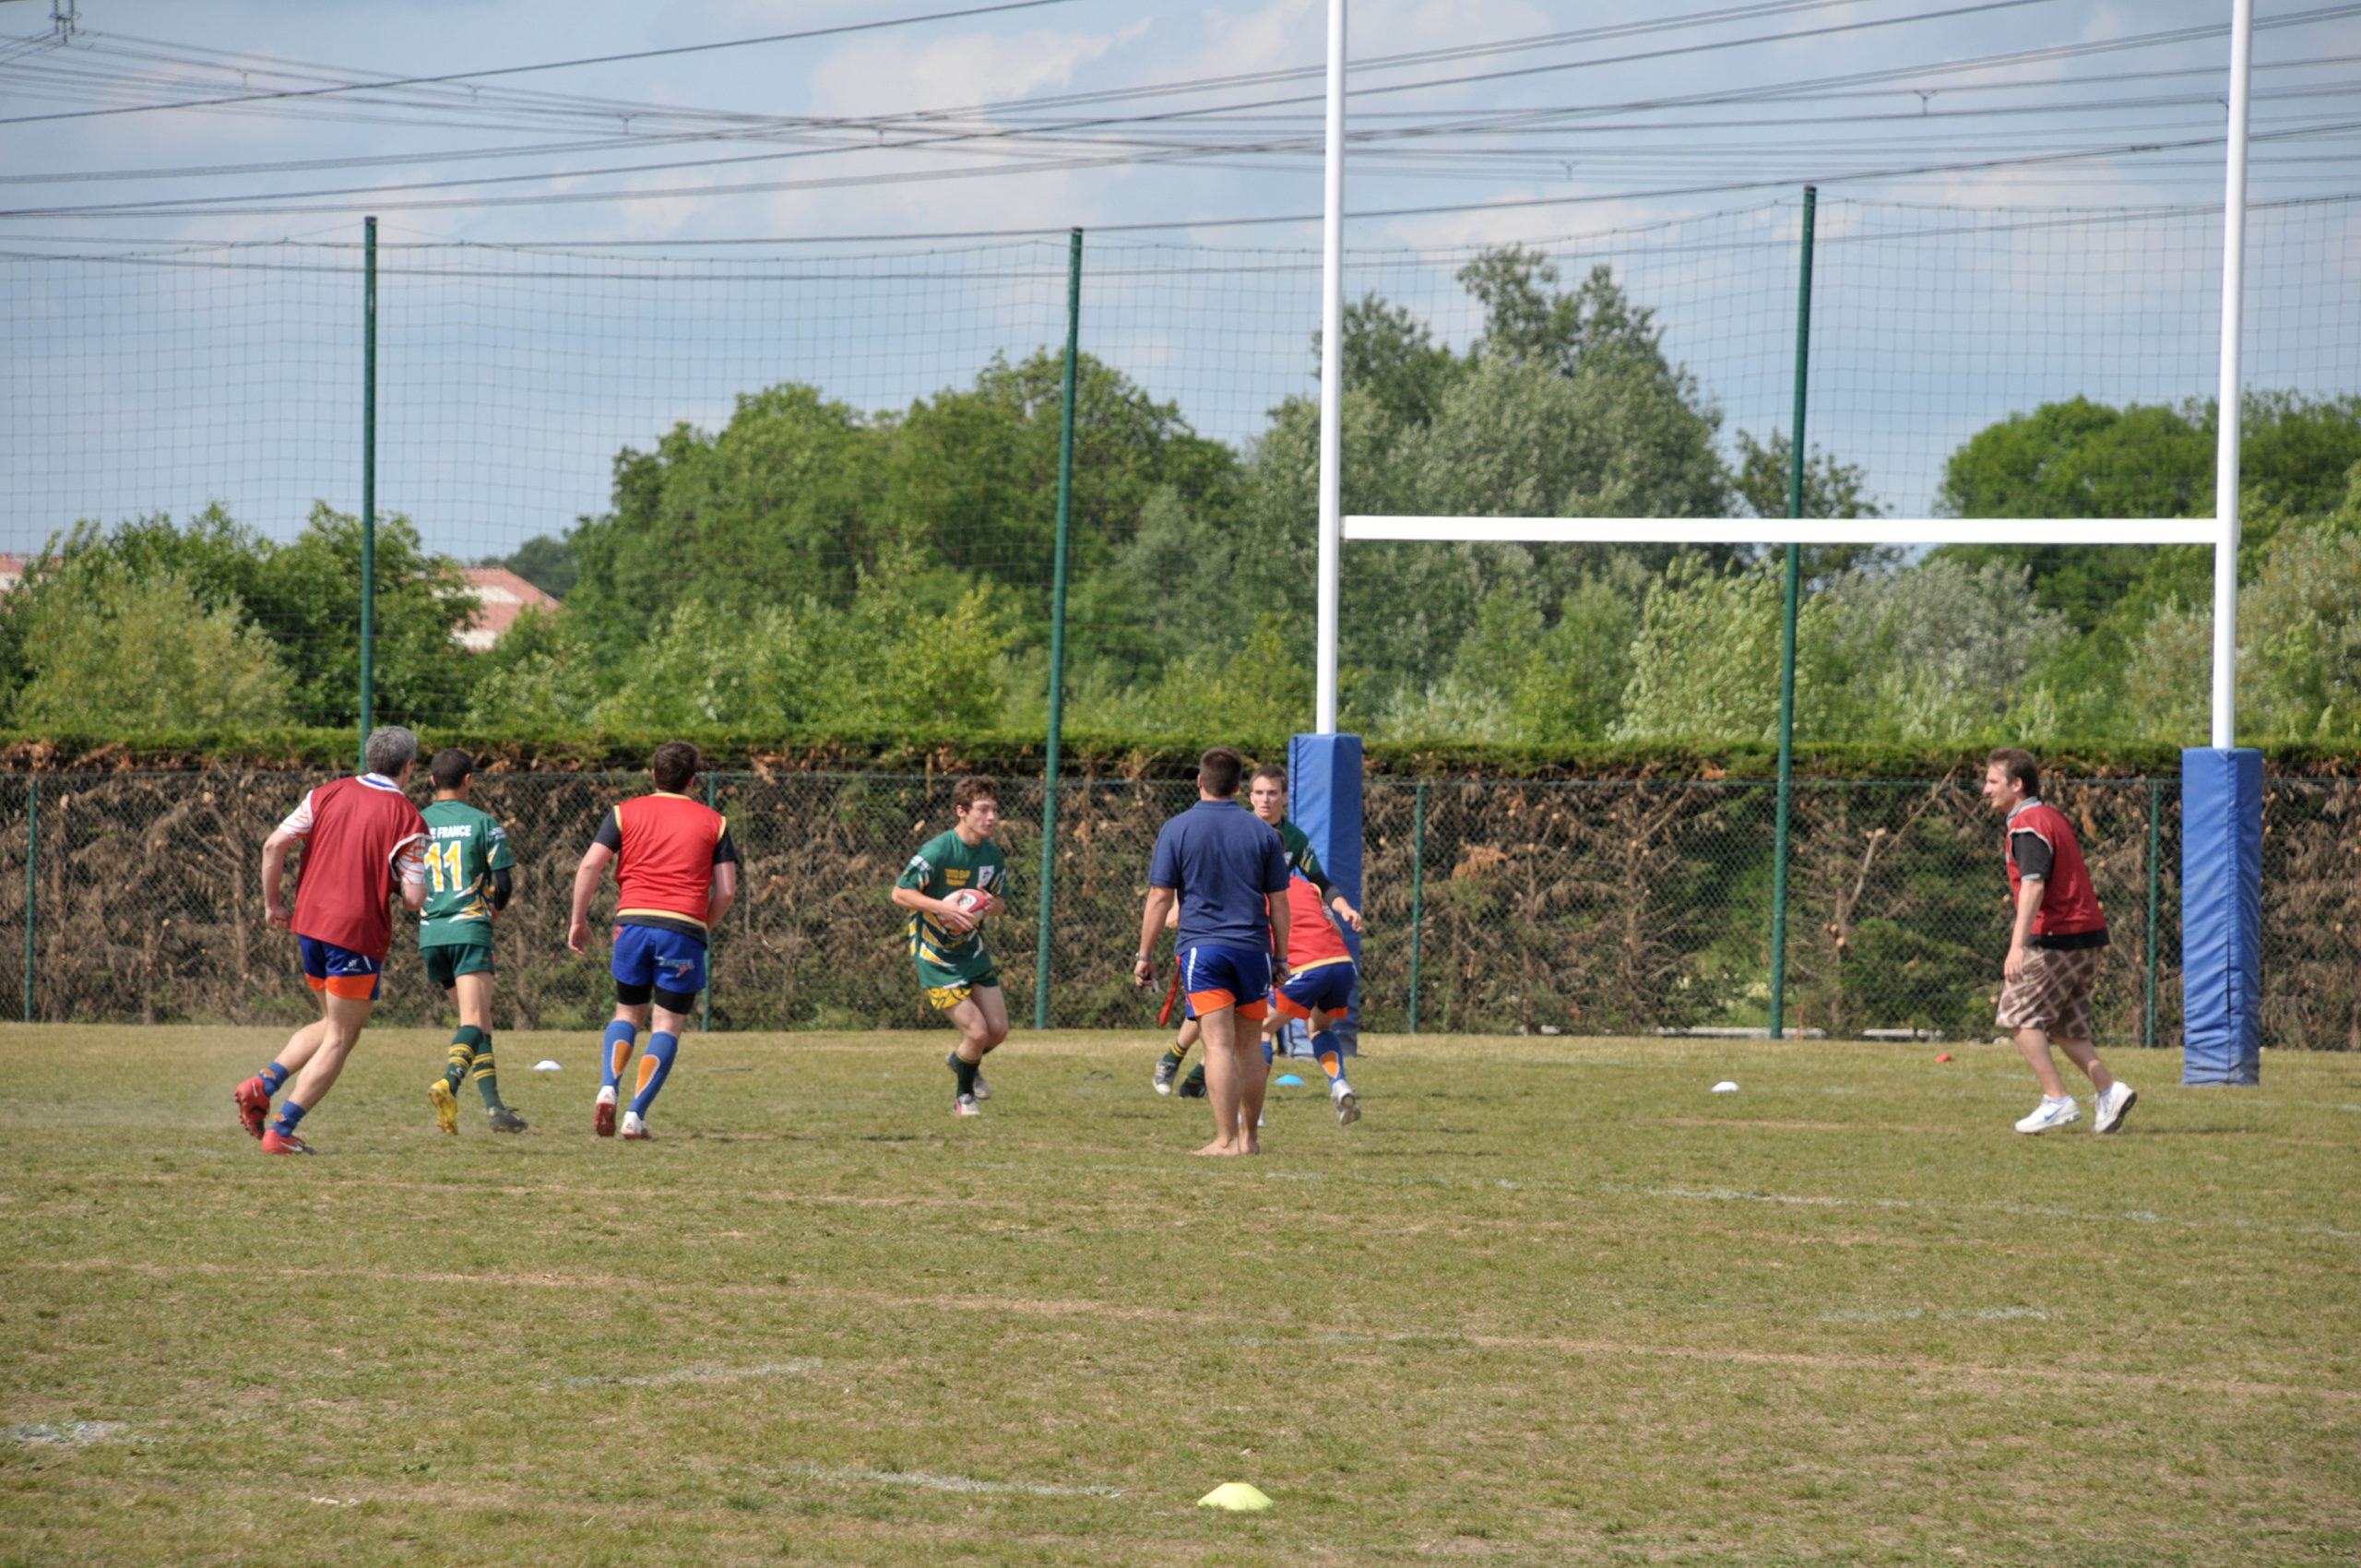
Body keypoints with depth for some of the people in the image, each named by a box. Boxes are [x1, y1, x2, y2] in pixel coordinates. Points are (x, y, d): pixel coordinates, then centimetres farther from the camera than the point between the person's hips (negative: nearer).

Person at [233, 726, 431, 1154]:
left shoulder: (327, 794, 6)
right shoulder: (407, 818, -7)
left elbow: (274, 845, -1)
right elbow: (414, 896, -12)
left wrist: (271, 903, 9)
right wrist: (401, 885, 11)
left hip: (310, 925, 6)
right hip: (359, 934, -6)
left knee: (332, 1025, 24)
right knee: (339, 1040, 4)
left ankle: (262, 1084, 6)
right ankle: (281, 1131, -5)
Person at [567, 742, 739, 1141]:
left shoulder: (625, 812, 10)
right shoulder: (713, 822, 9)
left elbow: (589, 866, -1)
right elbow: (727, 889, 4)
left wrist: (579, 920, 8)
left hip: (633, 921, 2)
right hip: (684, 928, -2)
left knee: (628, 1014, 19)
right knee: (668, 1025, 5)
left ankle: (609, 1089, -6)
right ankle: (636, 1115, -8)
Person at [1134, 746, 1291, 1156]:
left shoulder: (1177, 830, -1)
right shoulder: (1262, 831, 5)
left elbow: (1160, 898, -2)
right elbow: (1278, 902, 7)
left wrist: (1145, 955, 4)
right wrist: (1281, 957, 15)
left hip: (1202, 948, -2)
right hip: (1253, 949, 2)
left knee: (1219, 1044, -8)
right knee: (1249, 1043, 14)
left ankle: (1226, 1139, -14)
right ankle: (1249, 1135, 20)